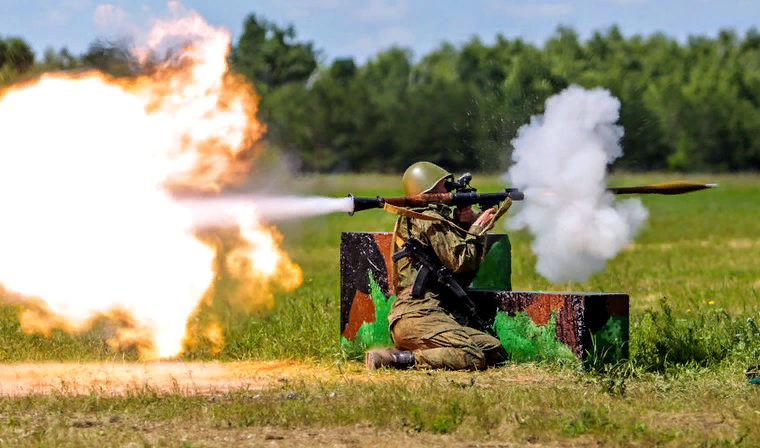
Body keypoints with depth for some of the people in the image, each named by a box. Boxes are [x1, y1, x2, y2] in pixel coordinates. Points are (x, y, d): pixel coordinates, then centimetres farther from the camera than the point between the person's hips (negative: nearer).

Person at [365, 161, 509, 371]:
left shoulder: (411, 221, 25)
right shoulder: (430, 220, -5)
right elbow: (461, 262, -10)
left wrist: (464, 223, 14)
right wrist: (477, 230, 6)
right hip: (418, 318, -10)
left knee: (496, 351, 2)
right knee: (473, 357, -29)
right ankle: (397, 358, -23)